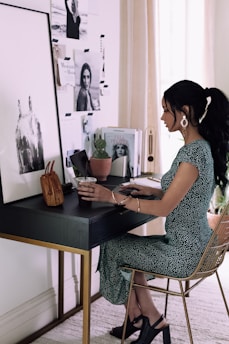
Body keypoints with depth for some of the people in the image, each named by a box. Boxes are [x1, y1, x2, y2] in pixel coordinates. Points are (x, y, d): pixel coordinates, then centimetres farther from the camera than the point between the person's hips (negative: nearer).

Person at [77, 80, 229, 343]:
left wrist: (113, 197, -23)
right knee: (126, 244, 19)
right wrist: (151, 191, 6)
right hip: (192, 243, 9)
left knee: (111, 248, 4)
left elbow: (164, 208, -24)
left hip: (184, 252, -9)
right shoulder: (201, 146, 5)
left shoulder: (194, 152, -24)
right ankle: (139, 317, 25)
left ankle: (151, 319, 20)